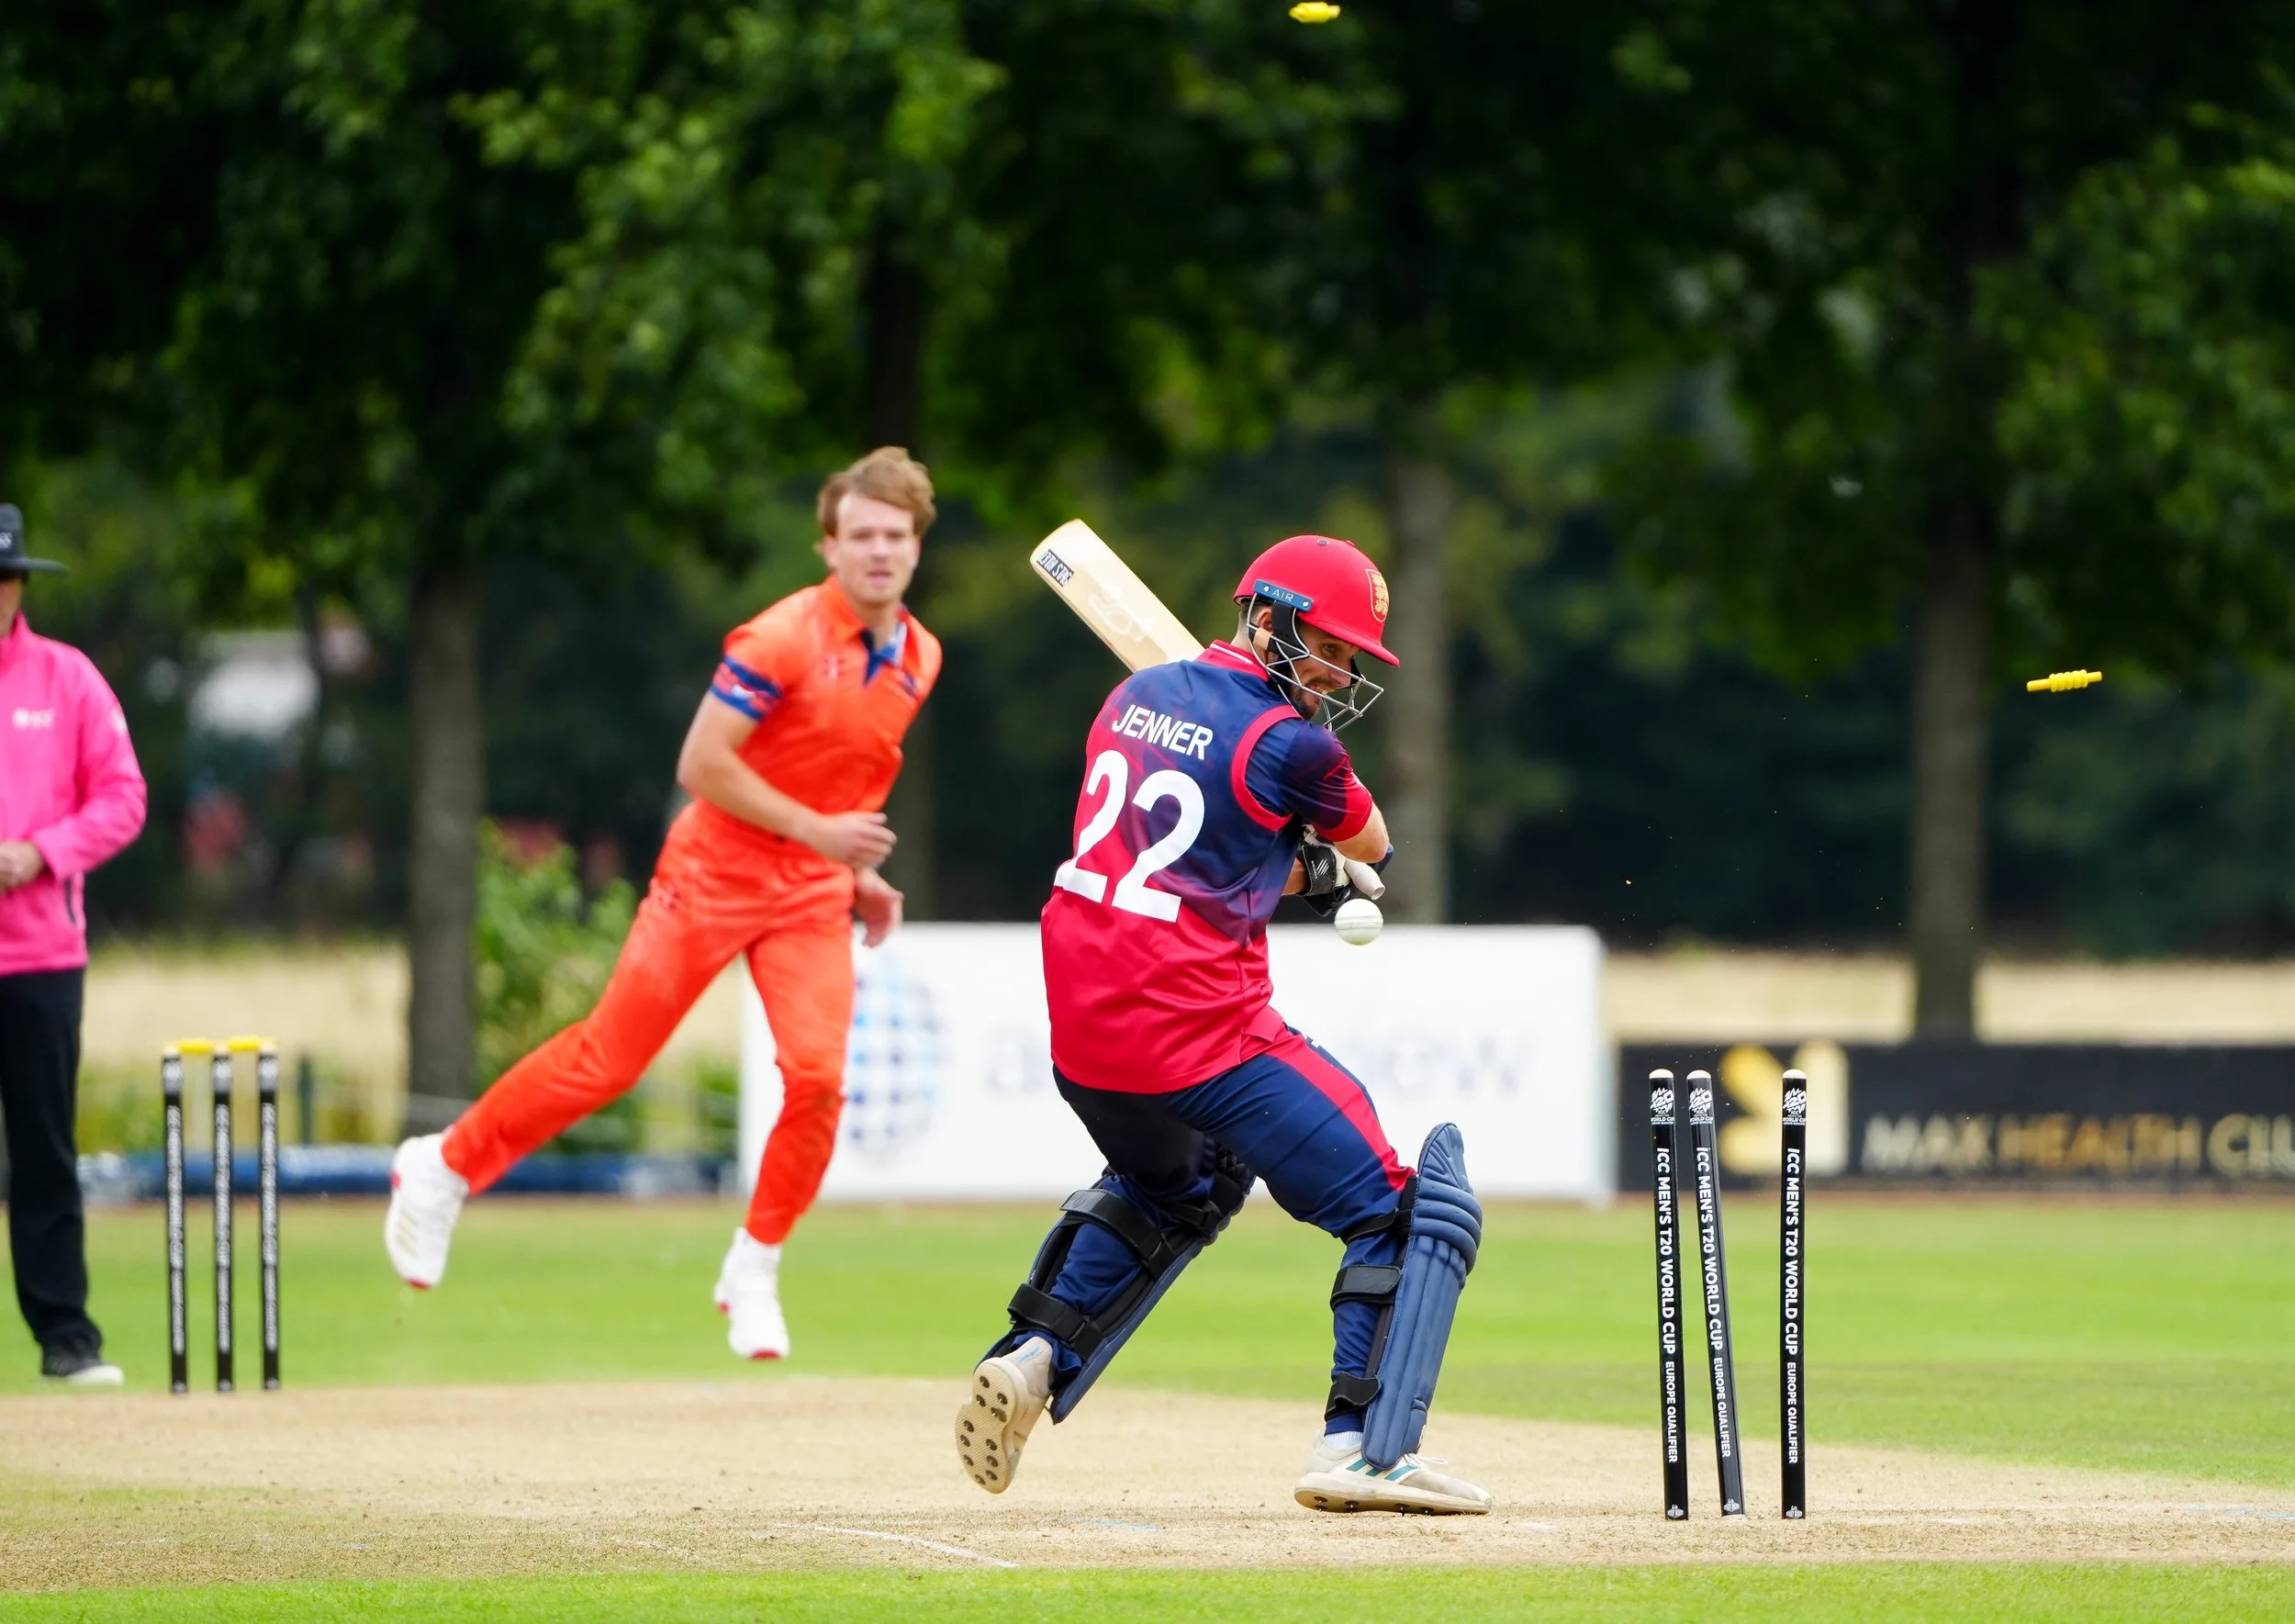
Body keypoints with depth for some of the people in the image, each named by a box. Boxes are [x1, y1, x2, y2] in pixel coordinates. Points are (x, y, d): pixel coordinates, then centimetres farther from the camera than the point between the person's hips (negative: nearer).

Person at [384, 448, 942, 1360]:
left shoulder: (920, 658, 6)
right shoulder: (784, 640, -18)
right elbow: (702, 765, -20)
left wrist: (860, 873, 11)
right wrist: (816, 830, -22)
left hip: (814, 895, 5)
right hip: (716, 873, -5)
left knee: (817, 1074, -14)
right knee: (610, 1057, -1)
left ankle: (753, 1274, 4)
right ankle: (445, 1169, 19)